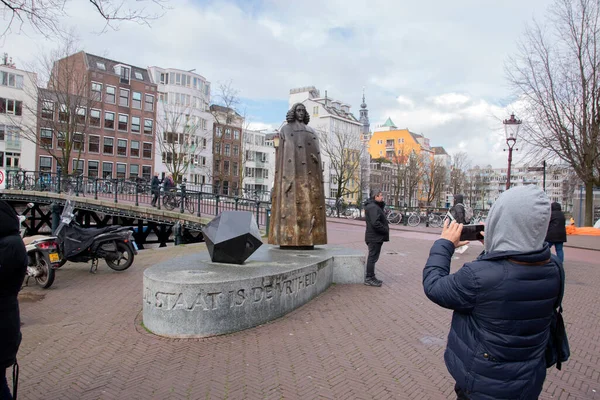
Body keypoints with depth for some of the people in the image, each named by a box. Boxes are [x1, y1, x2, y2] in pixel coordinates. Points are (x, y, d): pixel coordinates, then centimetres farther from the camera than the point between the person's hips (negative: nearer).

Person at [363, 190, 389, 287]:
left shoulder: (376, 206, 18)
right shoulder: (372, 207, -18)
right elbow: (375, 223, -27)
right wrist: (386, 230, -17)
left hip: (376, 237, 11)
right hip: (374, 237, -11)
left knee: (373, 257, 17)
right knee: (372, 257, -4)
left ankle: (371, 277, 26)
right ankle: (369, 279, 3)